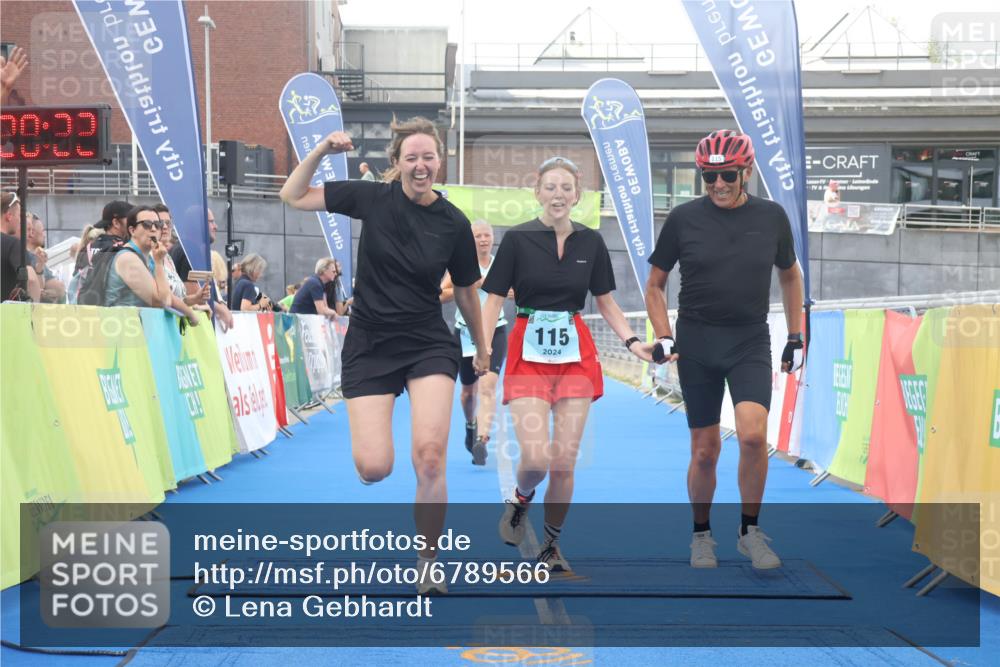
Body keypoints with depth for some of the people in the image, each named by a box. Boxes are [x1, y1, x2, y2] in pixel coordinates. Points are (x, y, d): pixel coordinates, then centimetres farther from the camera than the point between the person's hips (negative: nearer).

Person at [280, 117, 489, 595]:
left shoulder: (454, 223, -3)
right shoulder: (372, 198, -5)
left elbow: (466, 292, 11)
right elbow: (293, 196, 1)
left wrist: (481, 347, 21)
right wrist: (322, 151, -13)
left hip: (429, 345, 0)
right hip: (369, 345, 0)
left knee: (430, 457, -18)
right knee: (373, 468, -11)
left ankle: (428, 568, 1)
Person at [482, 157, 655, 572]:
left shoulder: (591, 242, 3)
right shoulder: (518, 239, -5)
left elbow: (606, 302, 11)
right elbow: (494, 301, -5)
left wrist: (632, 342, -3)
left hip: (576, 355, 2)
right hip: (529, 355, -2)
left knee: (564, 461, 0)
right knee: (536, 458, -14)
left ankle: (551, 546, 18)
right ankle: (520, 503, 21)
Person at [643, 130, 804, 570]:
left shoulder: (772, 217, 1)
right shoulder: (684, 218, -2)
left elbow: (790, 276, 16)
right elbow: (655, 284, 7)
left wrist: (796, 337, 12)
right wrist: (663, 337, -5)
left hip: (751, 343, 0)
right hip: (696, 344, 0)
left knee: (753, 435, -19)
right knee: (705, 450, 4)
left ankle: (750, 531, 0)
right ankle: (701, 535, 25)